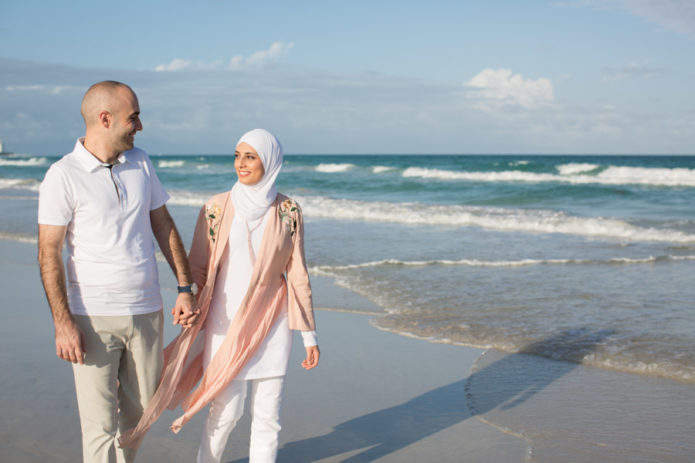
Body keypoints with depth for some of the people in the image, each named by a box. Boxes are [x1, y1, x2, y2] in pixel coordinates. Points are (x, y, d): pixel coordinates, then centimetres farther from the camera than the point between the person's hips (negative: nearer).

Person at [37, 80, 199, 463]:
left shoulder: (141, 163, 7)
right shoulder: (63, 176, -9)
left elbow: (163, 226, 14)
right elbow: (49, 253, -10)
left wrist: (185, 288, 8)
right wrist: (63, 323, -15)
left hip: (147, 312, 5)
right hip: (94, 317, -5)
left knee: (139, 410, 15)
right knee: (100, 425, -2)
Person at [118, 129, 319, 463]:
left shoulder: (288, 212, -2)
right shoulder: (216, 209, -4)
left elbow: (297, 275, 2)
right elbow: (197, 269, 1)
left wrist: (309, 335, 2)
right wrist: (189, 329, -3)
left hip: (271, 322, 1)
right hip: (226, 321, -1)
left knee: (267, 412, 4)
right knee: (227, 410, -1)